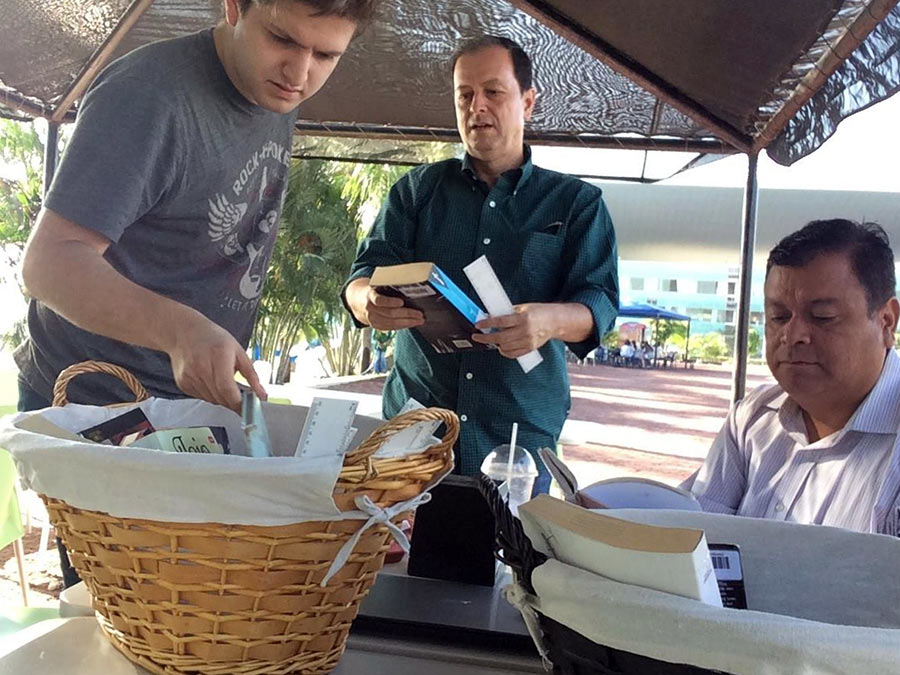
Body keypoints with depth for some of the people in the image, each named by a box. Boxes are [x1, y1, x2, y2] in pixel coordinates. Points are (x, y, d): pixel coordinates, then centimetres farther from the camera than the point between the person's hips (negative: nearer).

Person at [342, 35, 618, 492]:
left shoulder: (577, 202, 8)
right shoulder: (419, 188, 12)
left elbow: (599, 303, -1)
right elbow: (369, 270, 5)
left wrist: (552, 320, -26)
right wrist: (369, 302, -21)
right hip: (412, 420, 1)